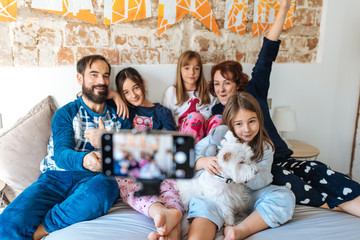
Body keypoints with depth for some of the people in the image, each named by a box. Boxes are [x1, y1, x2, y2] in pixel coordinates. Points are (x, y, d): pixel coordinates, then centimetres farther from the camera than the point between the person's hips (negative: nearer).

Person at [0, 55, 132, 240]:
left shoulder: (118, 117, 16)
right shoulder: (65, 114, 8)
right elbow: (61, 153, -8)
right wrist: (84, 160, -32)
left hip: (93, 178, 2)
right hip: (57, 176, -1)